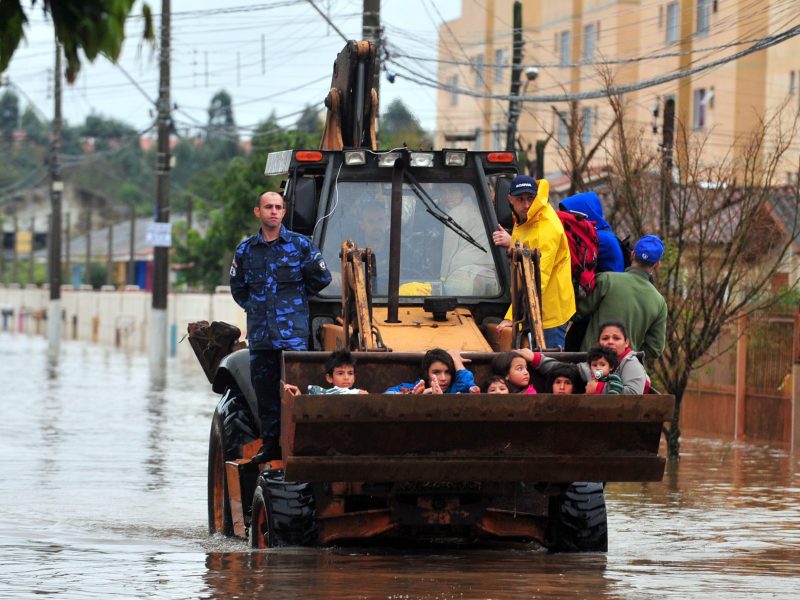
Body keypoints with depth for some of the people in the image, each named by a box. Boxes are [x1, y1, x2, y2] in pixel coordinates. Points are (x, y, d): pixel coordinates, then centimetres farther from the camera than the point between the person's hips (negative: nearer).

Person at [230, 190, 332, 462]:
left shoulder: (300, 245, 3)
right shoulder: (245, 250, 11)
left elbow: (322, 278, 10)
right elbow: (238, 288, 23)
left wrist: (295, 298, 12)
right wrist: (254, 307, 13)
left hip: (293, 331, -3)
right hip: (260, 332, 3)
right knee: (264, 389, 5)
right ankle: (270, 444, 11)